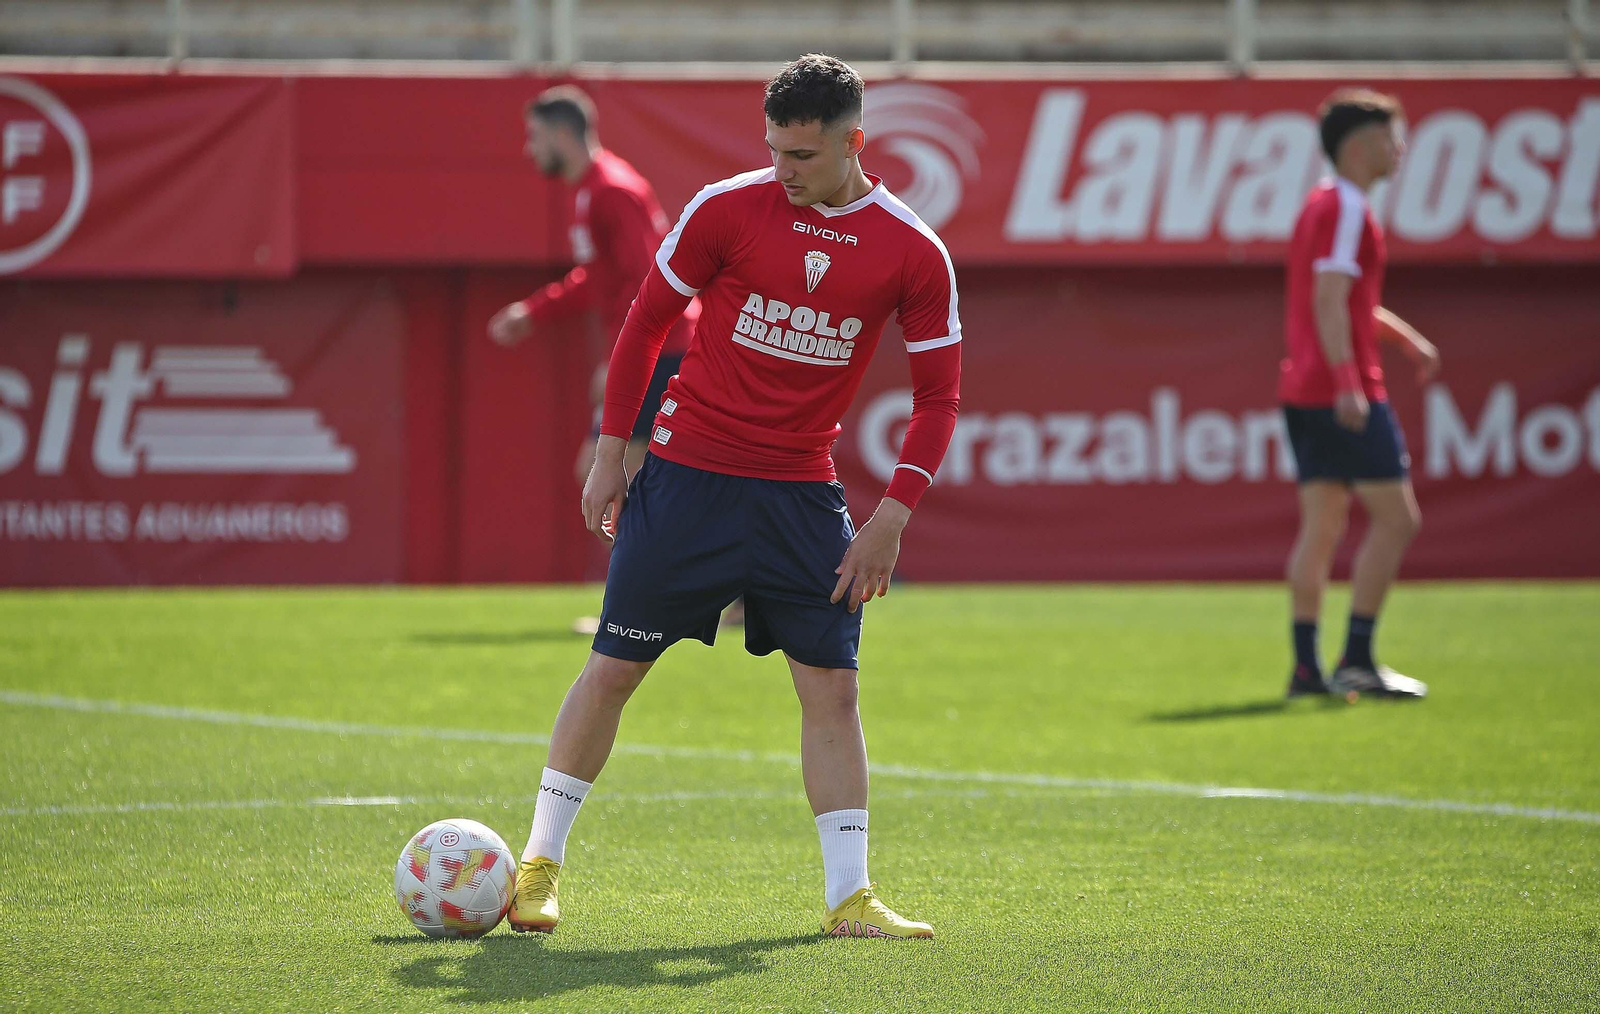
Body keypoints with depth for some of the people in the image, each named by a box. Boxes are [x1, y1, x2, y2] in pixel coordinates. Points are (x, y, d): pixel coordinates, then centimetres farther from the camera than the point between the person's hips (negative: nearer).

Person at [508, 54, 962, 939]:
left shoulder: (913, 255, -5)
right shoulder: (726, 209, -7)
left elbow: (937, 394, 1)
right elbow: (645, 322, 3)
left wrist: (891, 519, -7)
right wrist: (609, 454, 2)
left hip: (802, 492, 1)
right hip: (688, 471, -1)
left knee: (831, 684, -3)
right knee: (613, 665, 0)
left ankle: (848, 898, 3)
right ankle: (539, 863, 12)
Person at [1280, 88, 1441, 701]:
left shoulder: (1326, 206, 19)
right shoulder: (1344, 210, -12)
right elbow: (1329, 303, -20)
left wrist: (1407, 339, 33)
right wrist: (1347, 381, -26)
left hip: (1306, 392, 10)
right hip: (1343, 393, -10)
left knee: (1323, 524, 8)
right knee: (1396, 517, -6)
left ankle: (1306, 666, 5)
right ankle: (1357, 660, -9)